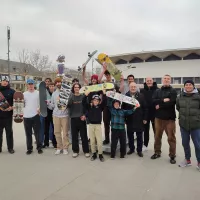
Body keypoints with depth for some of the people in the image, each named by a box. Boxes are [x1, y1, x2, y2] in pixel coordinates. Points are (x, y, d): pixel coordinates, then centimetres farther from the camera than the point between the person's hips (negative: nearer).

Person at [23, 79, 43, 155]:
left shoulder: (38, 93, 1)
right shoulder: (24, 94, 9)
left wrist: (40, 108, -16)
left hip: (35, 115, -2)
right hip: (26, 116, 3)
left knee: (37, 133, 3)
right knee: (28, 134, 9)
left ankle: (39, 147, 15)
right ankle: (29, 148, 19)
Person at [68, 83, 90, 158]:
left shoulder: (83, 96, 1)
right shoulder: (71, 96, 4)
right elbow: (68, 105, -9)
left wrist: (84, 115, -10)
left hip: (81, 118, -1)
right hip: (73, 118, 1)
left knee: (84, 135, 3)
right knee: (74, 135, 7)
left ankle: (86, 151, 15)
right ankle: (75, 151, 20)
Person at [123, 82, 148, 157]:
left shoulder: (141, 96, -1)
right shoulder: (125, 96, -1)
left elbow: (145, 108, -1)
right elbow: (123, 107, -2)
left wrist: (145, 118, -4)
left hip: (139, 120, -1)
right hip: (129, 119, 1)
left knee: (139, 136, 8)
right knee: (130, 135, 11)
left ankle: (139, 150, 21)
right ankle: (131, 148, 28)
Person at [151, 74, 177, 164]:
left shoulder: (173, 91, -1)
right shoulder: (157, 91, 10)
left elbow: (171, 103, -16)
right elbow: (153, 101, -6)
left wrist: (159, 105, -9)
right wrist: (163, 100, -17)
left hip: (170, 118, -3)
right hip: (158, 117, 3)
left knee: (171, 137, 2)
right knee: (157, 136, 12)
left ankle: (172, 155, 15)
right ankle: (157, 152, 27)